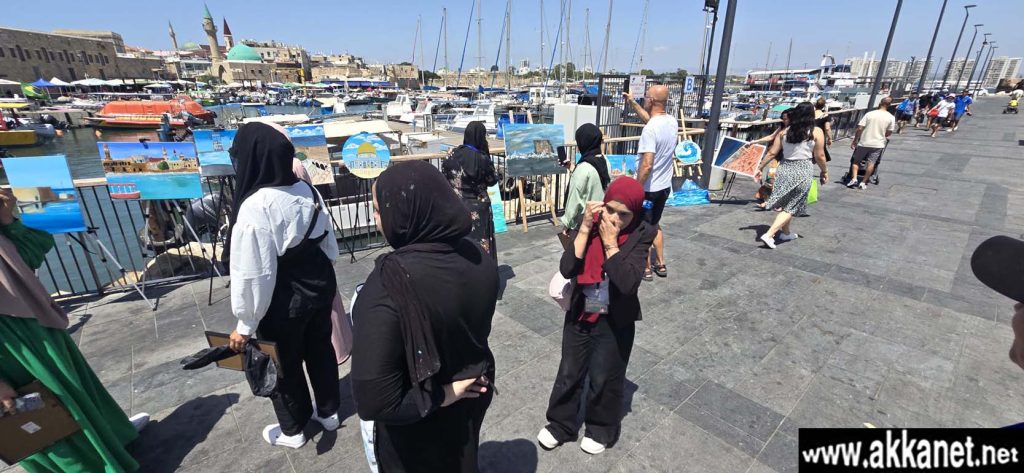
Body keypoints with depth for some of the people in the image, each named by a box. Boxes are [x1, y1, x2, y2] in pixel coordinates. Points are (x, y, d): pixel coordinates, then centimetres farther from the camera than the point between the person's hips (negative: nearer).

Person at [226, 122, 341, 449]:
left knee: (285, 366, 17)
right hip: (321, 288, 6)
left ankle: (292, 430, 41)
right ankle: (328, 411, 45)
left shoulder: (254, 207, -26)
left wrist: (245, 324, -11)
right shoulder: (306, 190, -5)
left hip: (284, 304, -6)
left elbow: (253, 275, -23)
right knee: (321, 350, 23)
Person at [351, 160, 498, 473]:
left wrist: (441, 395, -19)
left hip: (417, 428, -4)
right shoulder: (478, 258, -16)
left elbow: (372, 403, -34)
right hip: (471, 400, 5)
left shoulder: (388, 285, -36)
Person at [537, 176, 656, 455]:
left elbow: (628, 283, -26)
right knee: (569, 374, 18)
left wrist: (610, 243, -26)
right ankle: (561, 424, 42)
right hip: (579, 315, 2)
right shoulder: (589, 223, -10)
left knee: (605, 380, 17)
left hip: (615, 322, -2)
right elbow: (566, 269, -20)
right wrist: (585, 229, -25)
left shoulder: (640, 235, -15)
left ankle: (602, 430, 44)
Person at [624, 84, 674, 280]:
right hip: (665, 186, 8)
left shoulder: (650, 129, -25)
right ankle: (660, 265, 32)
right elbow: (650, 118, 23)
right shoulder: (672, 122, 1)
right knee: (655, 225, 24)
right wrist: (632, 102, 25)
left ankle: (646, 269, 21)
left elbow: (647, 165, -29)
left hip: (648, 188, -8)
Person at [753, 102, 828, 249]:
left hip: (784, 169, 4)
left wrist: (761, 168, 12)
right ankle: (769, 235, -11)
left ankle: (786, 233, 33)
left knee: (786, 203, 19)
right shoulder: (816, 132, -6)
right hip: (802, 171, -4)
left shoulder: (785, 131, 3)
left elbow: (772, 153, 2)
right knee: (791, 207, 2)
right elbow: (819, 156, -3)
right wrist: (824, 171, 12)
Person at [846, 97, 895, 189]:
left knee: (856, 161, 12)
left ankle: (854, 179, 0)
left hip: (864, 143, -1)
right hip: (878, 144, 1)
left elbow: (860, 128, -8)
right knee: (871, 163, 4)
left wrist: (854, 140, 1)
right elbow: (889, 133, 4)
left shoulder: (869, 114, -5)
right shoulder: (891, 118, -1)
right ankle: (863, 183, 4)